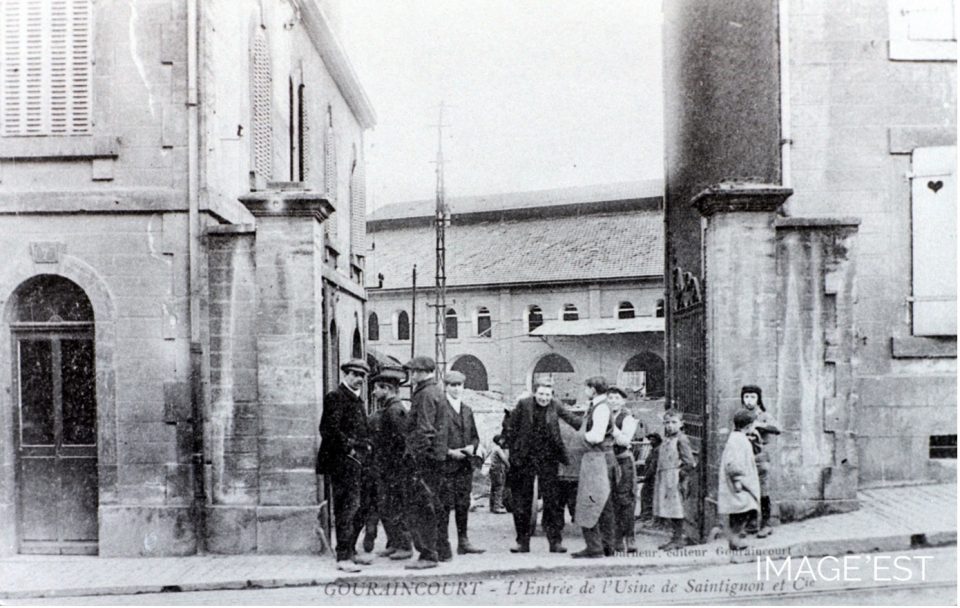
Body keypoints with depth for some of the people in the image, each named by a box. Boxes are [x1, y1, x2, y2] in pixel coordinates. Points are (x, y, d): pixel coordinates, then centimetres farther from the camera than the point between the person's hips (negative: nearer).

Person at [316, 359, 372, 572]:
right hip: (343, 462, -9)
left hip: (357, 461, 9)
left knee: (359, 509, 12)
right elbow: (329, 429, -17)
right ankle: (343, 557, -5)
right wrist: (349, 449, -15)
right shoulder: (335, 397, -9)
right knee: (348, 507, -9)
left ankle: (350, 552, 22)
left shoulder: (357, 400, 20)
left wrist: (366, 446, 11)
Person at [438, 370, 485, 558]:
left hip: (465, 465, 6)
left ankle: (463, 542, 22)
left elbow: (475, 436, 23)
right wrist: (449, 452, -16)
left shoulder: (468, 410, 17)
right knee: (445, 506, -7)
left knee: (463, 505, 11)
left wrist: (472, 447, 1)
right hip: (446, 464, -6)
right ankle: (442, 547, -2)